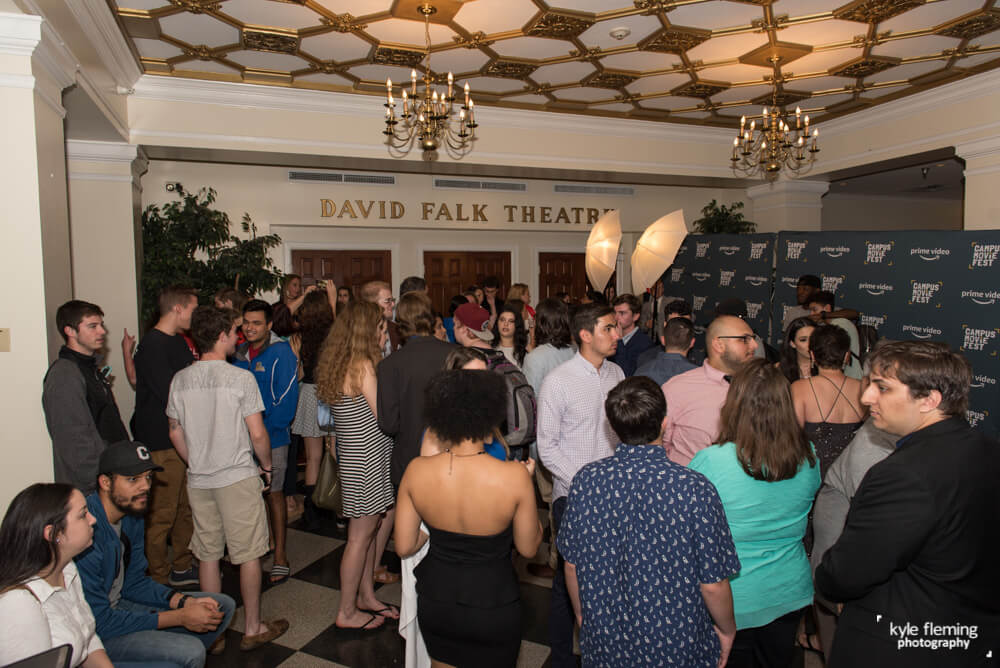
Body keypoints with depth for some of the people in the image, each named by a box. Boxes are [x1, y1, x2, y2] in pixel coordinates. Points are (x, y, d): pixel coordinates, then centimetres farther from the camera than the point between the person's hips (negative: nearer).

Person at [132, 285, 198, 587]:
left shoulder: (179, 341, 14)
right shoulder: (153, 345, -17)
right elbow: (172, 395, -22)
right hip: (161, 442, -9)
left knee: (186, 508, 17)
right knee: (161, 514, 2)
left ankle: (183, 567, 30)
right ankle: (158, 578, 16)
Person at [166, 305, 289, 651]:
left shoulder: (180, 380, 1)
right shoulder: (241, 378, -14)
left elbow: (175, 433, 9)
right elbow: (258, 434, -13)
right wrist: (267, 467, 3)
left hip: (199, 481, 5)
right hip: (238, 478, -5)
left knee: (208, 555, 15)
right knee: (248, 555, 7)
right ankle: (253, 628, 18)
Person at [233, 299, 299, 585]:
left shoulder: (281, 352, -12)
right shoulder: (240, 353, 8)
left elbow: (286, 397, -16)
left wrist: (264, 428, -17)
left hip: (273, 436, -6)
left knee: (273, 492, 0)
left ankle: (280, 556, 10)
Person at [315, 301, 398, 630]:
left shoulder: (343, 364, 9)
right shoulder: (362, 366, -19)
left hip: (356, 454, 9)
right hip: (366, 460, -9)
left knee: (383, 521, 18)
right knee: (362, 534, 4)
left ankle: (366, 596, 31)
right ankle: (347, 612, 19)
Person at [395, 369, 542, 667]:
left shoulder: (416, 470, -18)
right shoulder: (514, 476, -25)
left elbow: (404, 547, -6)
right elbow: (528, 548, -9)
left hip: (434, 601, 2)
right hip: (493, 607, -2)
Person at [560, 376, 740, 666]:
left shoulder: (586, 481, -16)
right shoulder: (695, 489, -25)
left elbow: (571, 565, -4)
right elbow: (713, 585, -16)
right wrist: (727, 631, 5)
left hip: (604, 642, 2)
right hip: (675, 644, -2)